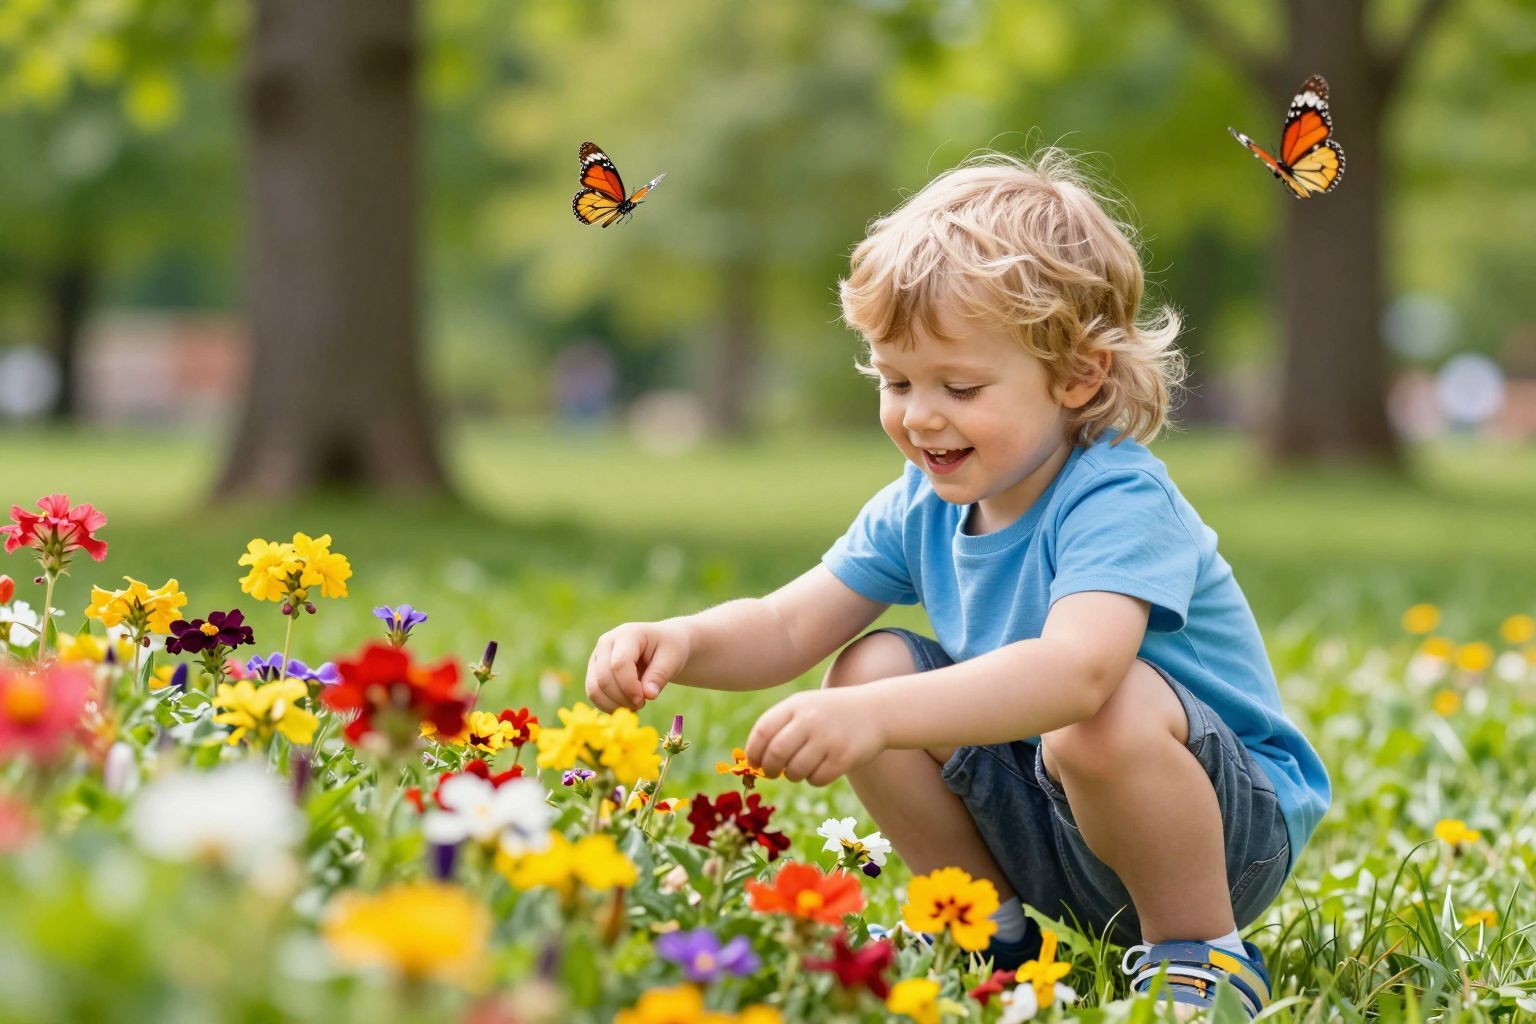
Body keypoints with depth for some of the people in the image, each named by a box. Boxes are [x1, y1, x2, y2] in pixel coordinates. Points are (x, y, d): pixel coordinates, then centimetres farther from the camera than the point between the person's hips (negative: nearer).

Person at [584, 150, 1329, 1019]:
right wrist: (682, 642, -26)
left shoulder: (1120, 505, -27)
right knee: (873, 664, -7)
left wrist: (878, 717, -58)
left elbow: (1078, 667, -46)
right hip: (1048, 825, 7)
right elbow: (787, 628, -2)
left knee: (1107, 714, -38)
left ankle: (1202, 954, -12)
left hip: (1236, 825, -7)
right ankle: (990, 928, 9)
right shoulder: (921, 507, -1)